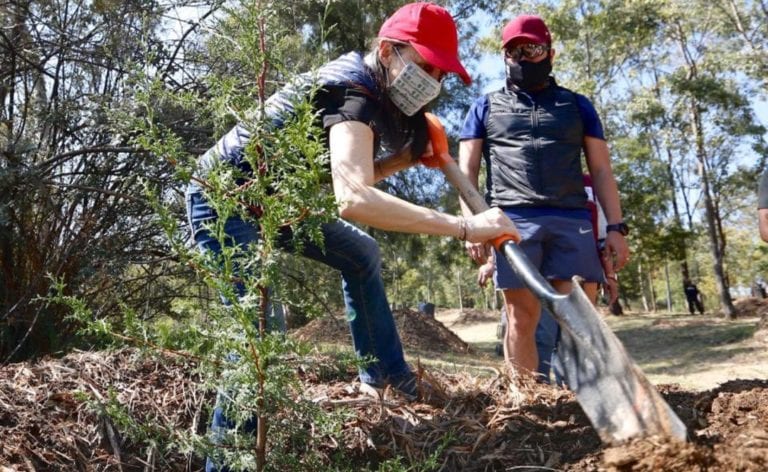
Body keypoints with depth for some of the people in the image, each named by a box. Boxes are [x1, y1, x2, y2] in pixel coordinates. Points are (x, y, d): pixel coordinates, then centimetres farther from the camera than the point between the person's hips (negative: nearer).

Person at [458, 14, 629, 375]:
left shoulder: (577, 105, 21)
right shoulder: (485, 108, 19)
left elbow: (601, 170, 16)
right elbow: (466, 171, 11)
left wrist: (616, 227, 4)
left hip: (573, 221, 1)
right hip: (513, 222, -1)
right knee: (521, 319, -1)